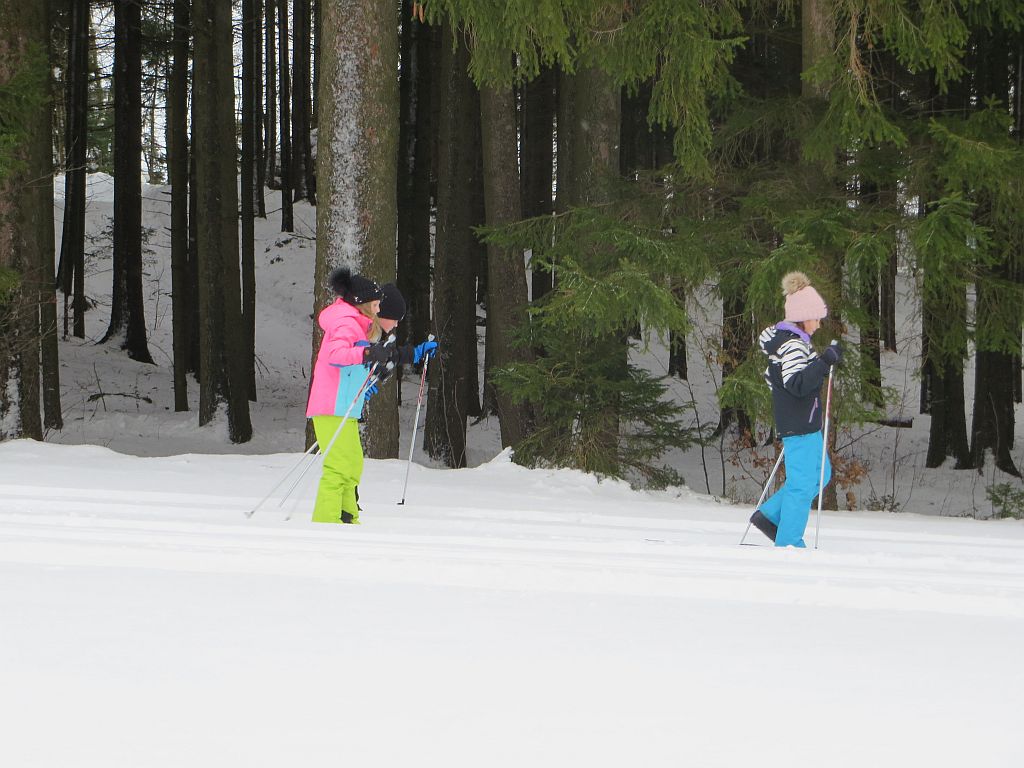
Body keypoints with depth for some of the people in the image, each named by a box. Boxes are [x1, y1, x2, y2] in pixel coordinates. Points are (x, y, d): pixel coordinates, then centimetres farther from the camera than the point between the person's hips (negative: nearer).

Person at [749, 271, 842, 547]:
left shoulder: (781, 338, 14)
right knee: (803, 482, -6)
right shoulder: (793, 345, -18)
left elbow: (771, 376, 24)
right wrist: (825, 362, -31)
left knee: (820, 473, 20)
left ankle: (769, 515, 21)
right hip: (800, 425, -11)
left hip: (798, 423, 11)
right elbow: (798, 384, -28)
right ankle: (789, 543, -3)